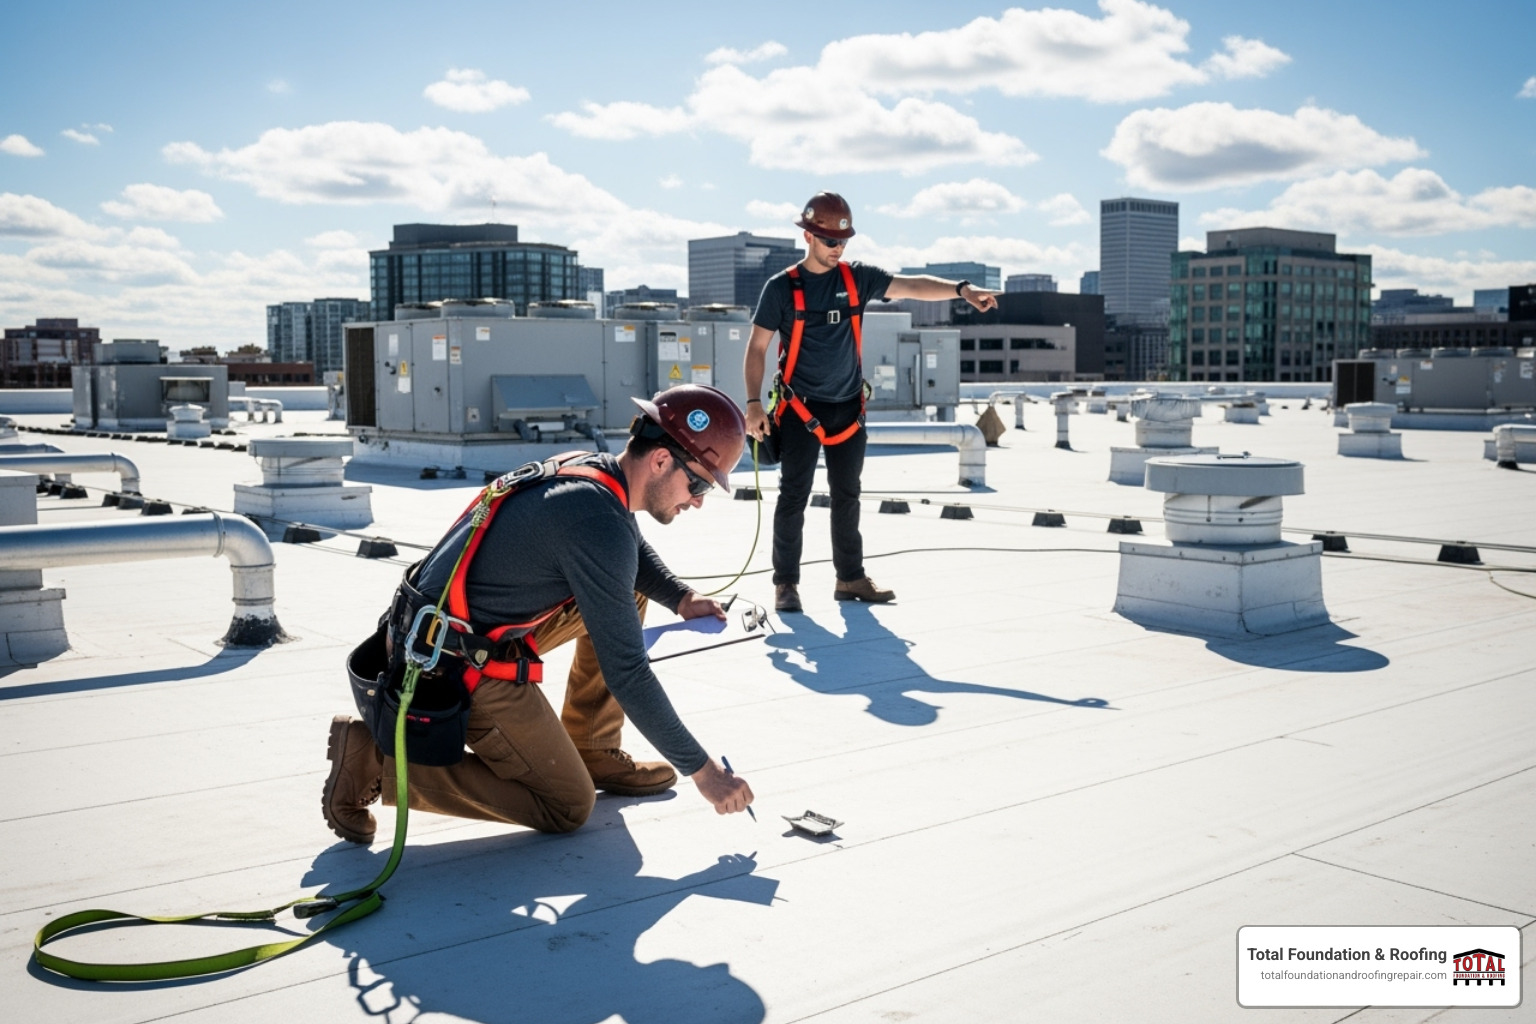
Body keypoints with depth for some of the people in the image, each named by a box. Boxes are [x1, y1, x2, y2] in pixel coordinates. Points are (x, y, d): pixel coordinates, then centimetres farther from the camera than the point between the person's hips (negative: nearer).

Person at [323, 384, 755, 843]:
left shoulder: (595, 469, 0)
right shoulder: (600, 524, -27)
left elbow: (635, 553, 24)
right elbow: (625, 672, -23)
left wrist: (681, 598, 4)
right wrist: (700, 769, -14)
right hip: (456, 668, -10)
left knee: (632, 586, 11)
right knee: (568, 807, -1)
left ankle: (593, 754, 16)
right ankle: (378, 760, -4)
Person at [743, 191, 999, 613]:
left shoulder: (857, 278, 3)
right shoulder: (782, 287, -6)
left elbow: (911, 286, -5)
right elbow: (757, 347, -3)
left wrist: (962, 289, -21)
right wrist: (754, 403, -12)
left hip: (848, 408, 4)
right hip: (800, 408, -4)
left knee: (847, 497, 11)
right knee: (793, 496, -3)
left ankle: (850, 578, 21)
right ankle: (786, 583, 6)